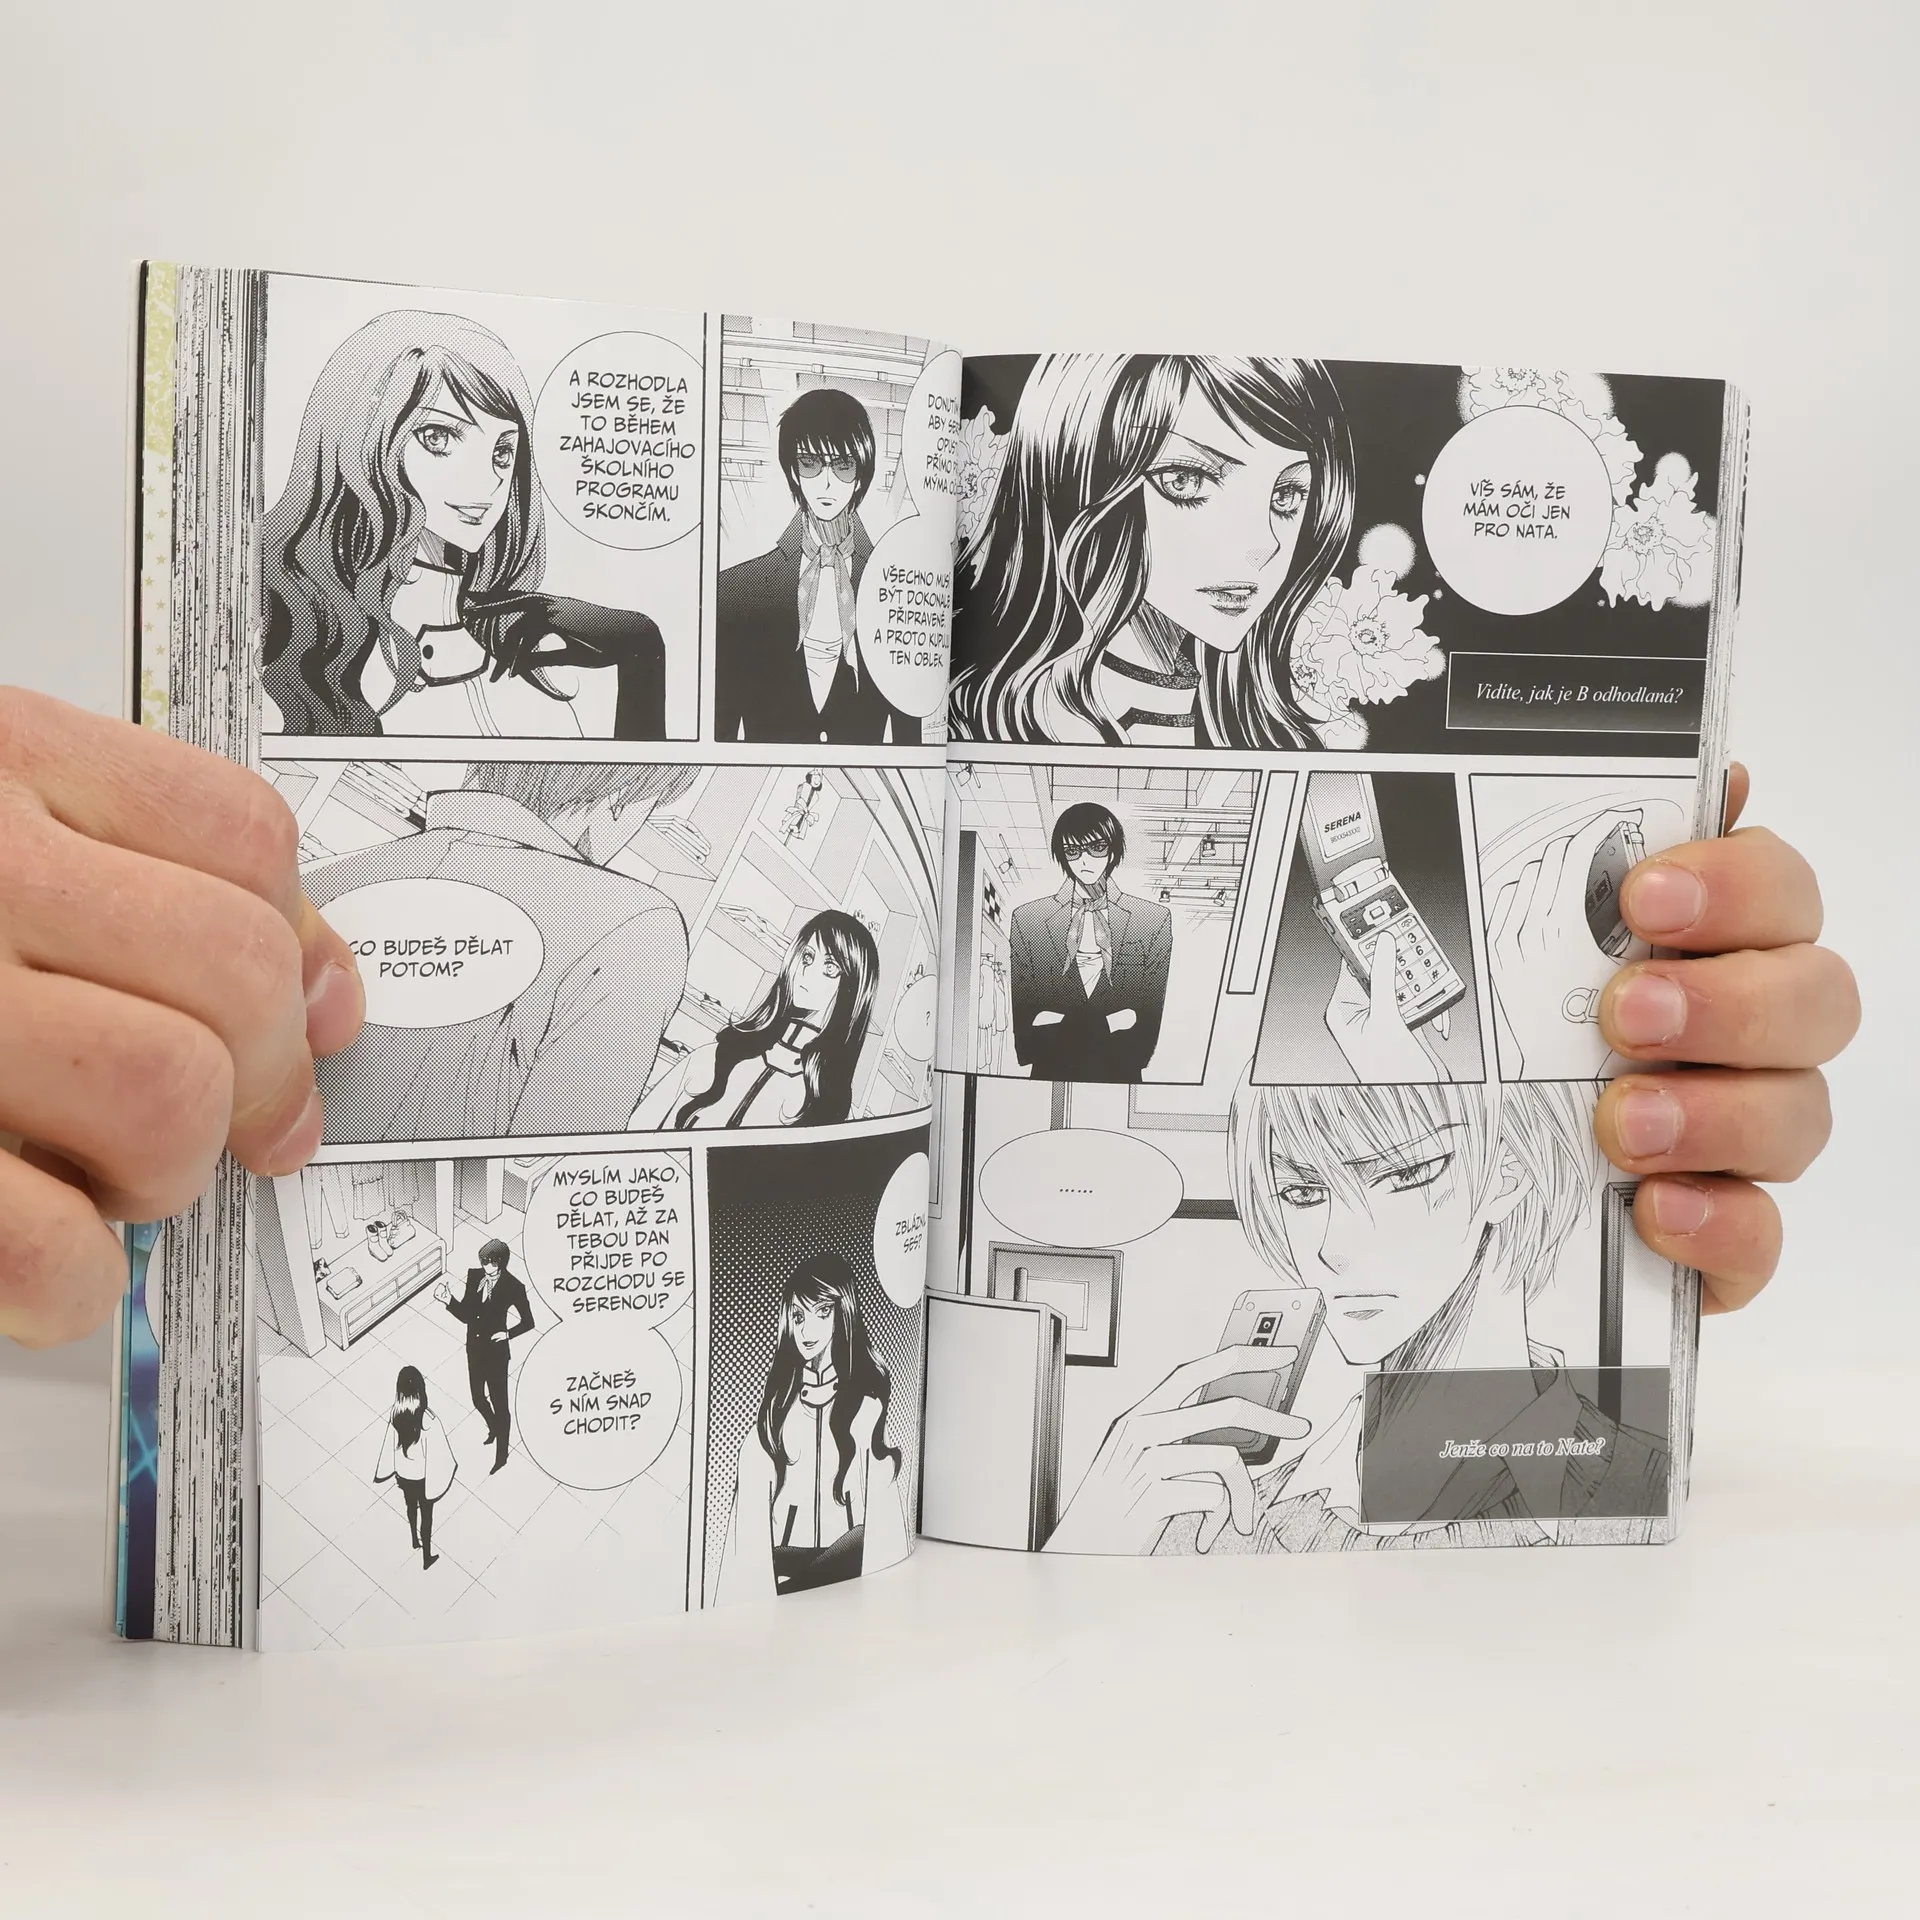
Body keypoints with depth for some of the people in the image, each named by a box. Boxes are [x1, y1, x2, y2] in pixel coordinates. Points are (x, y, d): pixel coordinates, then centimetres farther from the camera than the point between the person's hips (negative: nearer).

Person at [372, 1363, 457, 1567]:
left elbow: (390, 1445, -6)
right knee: (426, 1513, 19)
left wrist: (392, 1470, 12)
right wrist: (450, 1466, -2)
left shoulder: (395, 1415, -20)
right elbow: (438, 1450, -21)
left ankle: (415, 1540, 56)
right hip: (423, 1474, -4)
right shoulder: (429, 1420, -33)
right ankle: (426, 1557, 34)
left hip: (404, 1472, 4)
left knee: (411, 1506, 31)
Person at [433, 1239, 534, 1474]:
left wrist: (508, 1334, -18)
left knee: (499, 1403, 5)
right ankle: (494, 1428, 51)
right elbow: (465, 1315, -1)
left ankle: (501, 1455, 20)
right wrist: (448, 1300, -16)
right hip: (474, 1349, 5)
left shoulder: (512, 1287, -16)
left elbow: (528, 1322, -6)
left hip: (496, 1351, -5)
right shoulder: (474, 1276, -5)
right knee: (478, 1398, 19)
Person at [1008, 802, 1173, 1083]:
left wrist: (1062, 1027, -8)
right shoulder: (1026, 920, 5)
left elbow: (1151, 1018, 2)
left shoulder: (1155, 920, 4)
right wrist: (1111, 1023, -9)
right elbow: (1023, 1020, 3)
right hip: (1050, 1077, 1)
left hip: (1122, 1079, 0)